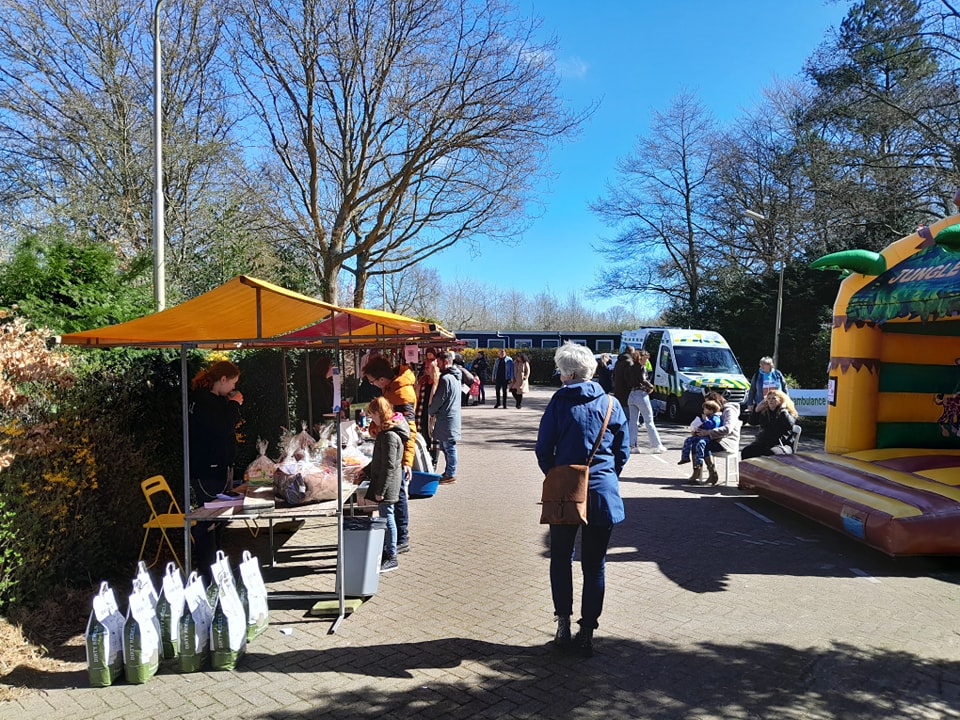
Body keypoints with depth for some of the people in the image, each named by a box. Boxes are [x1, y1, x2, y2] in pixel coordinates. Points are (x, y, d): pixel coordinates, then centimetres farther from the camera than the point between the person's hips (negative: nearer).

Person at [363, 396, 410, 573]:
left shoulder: (389, 435, -23)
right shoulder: (386, 431, 9)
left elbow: (389, 466, -24)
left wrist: (380, 490, -21)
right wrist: (366, 471, 26)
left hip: (387, 486, -10)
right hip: (382, 482, 10)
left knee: (387, 518, -1)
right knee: (384, 518, 18)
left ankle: (391, 558, 10)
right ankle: (385, 552, 30)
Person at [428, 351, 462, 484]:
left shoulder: (445, 379, -18)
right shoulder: (455, 377, 14)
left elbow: (438, 400, -15)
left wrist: (431, 412, 2)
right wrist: (434, 411, 18)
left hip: (446, 419, -10)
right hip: (453, 416, 10)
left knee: (449, 447, -3)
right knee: (447, 447, 15)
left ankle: (450, 475, 3)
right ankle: (448, 472, 22)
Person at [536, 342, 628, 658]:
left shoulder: (559, 402, -7)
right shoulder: (611, 404, 0)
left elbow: (543, 450, -4)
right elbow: (622, 453, 5)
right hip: (603, 494, 1)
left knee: (561, 559, 16)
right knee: (594, 565, 9)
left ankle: (563, 624, 17)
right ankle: (587, 632, 14)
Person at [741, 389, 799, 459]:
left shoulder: (788, 413, 3)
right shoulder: (764, 412, 16)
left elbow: (789, 425, -18)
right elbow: (751, 421, 13)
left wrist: (783, 409, -12)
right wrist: (757, 409, 3)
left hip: (782, 444, -4)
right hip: (762, 442, 5)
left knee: (770, 454, -38)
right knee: (746, 452, -21)